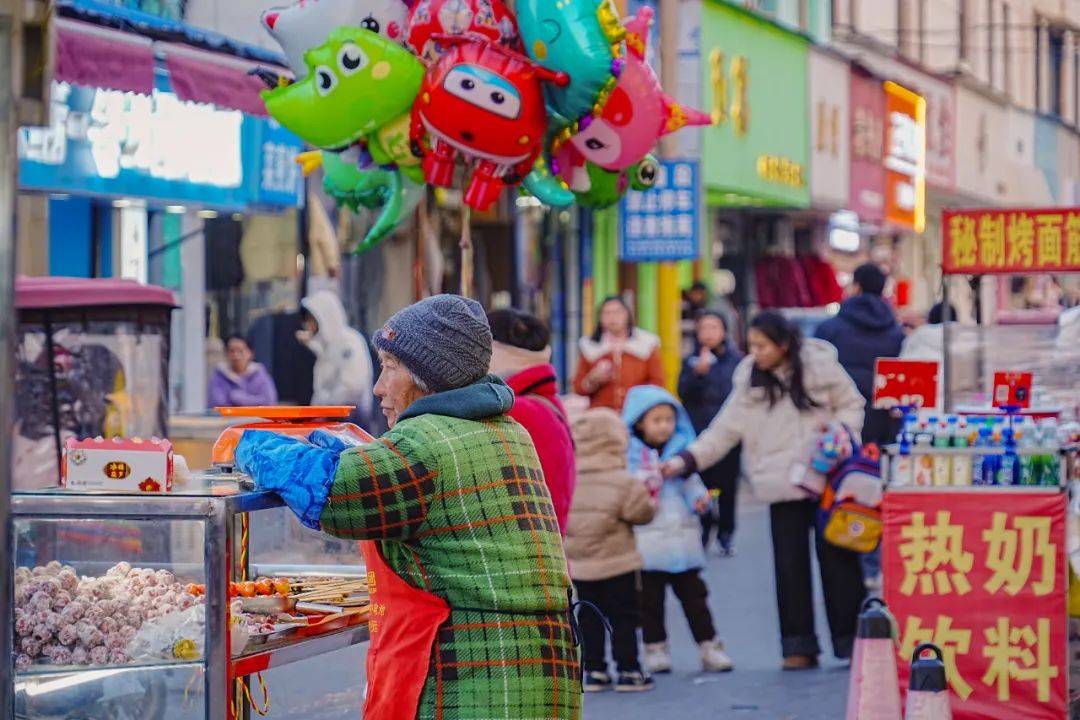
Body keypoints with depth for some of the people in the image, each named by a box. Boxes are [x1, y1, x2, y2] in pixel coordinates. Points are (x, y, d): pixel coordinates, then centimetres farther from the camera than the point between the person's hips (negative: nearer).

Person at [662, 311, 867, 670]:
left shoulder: (820, 366, -5)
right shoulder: (750, 379, 3)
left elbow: (851, 404, 7)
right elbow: (726, 429, 2)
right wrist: (687, 460, -6)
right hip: (783, 486, 3)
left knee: (837, 559, 0)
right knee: (790, 564, 4)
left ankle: (851, 639, 8)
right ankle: (799, 646, 10)